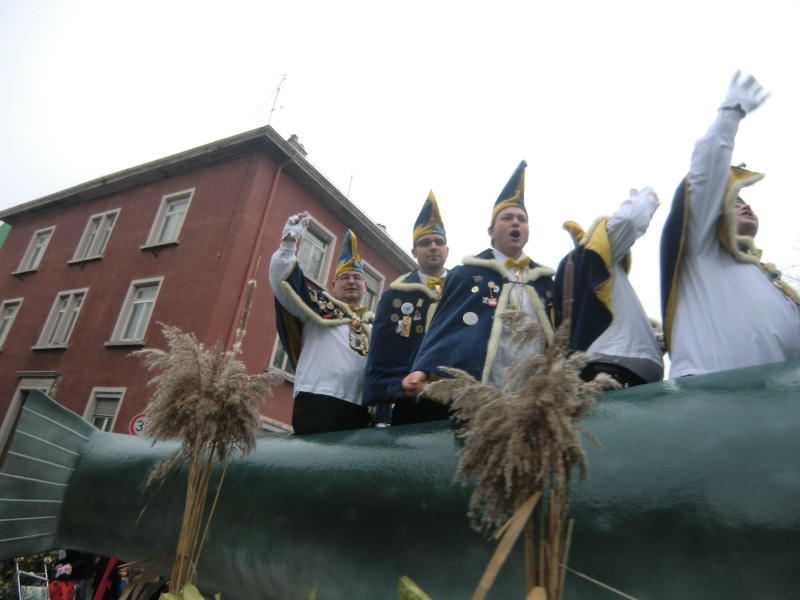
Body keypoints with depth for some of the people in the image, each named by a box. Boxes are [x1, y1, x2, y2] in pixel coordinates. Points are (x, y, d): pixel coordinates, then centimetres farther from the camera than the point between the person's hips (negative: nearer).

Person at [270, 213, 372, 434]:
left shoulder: (373, 322, 24)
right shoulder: (320, 304, 13)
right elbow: (281, 280, 3)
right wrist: (289, 241, -5)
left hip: (361, 410, 4)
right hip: (318, 403, -4)